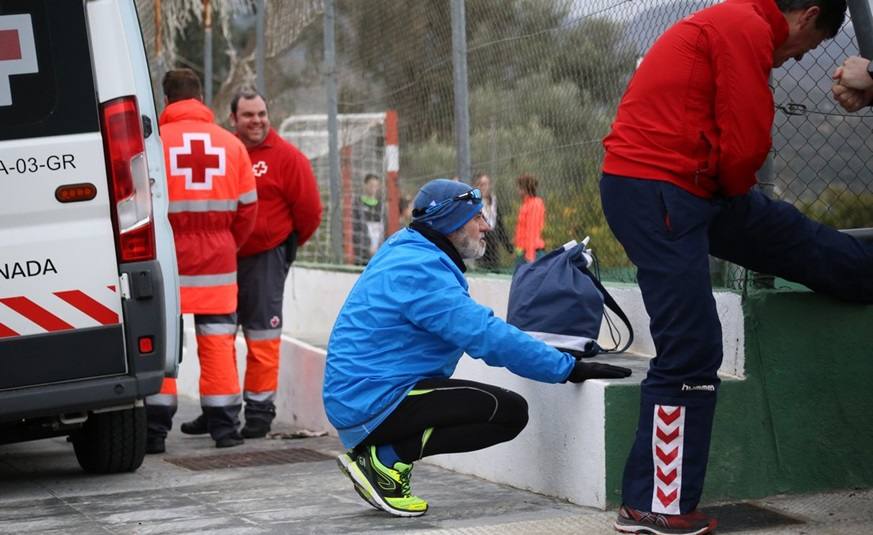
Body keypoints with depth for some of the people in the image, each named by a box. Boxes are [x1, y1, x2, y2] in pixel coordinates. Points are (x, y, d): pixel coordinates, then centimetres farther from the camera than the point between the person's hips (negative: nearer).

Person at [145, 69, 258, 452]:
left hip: (167, 258, -2)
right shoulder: (231, 144, 4)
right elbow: (247, 207, 7)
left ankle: (155, 430, 3)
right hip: (217, 259, 2)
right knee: (218, 341, 8)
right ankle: (224, 426, 10)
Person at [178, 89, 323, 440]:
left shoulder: (286, 157, -6)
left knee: (262, 337, -2)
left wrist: (287, 246, 9)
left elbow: (309, 211, -2)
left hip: (265, 259, -5)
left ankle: (259, 410, 5)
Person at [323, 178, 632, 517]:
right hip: (376, 401, -10)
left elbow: (475, 327, 21)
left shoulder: (408, 252, 14)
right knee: (510, 412, -14)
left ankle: (379, 452, 8)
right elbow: (488, 337, -23)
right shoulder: (422, 271, -18)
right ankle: (387, 458, -10)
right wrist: (570, 370, -18)